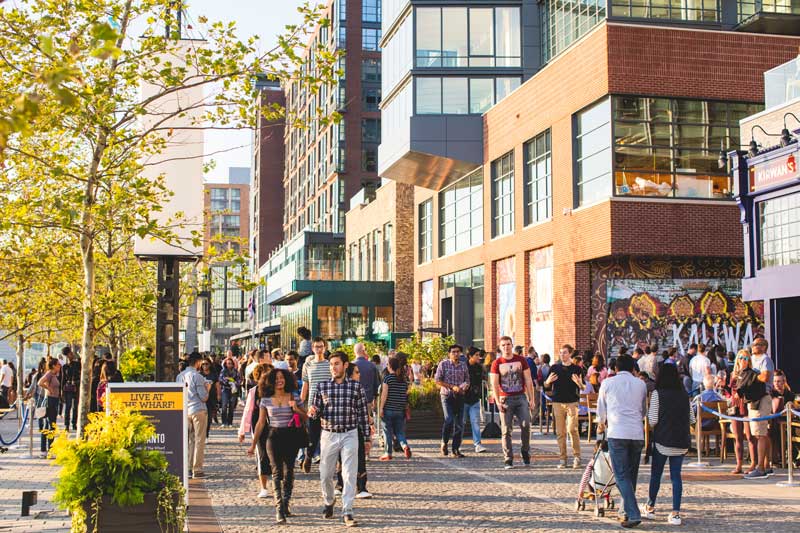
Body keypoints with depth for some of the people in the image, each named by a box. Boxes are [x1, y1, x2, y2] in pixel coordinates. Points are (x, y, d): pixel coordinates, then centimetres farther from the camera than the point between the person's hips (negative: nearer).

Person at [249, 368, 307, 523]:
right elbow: (261, 423, 8)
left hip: (292, 436, 1)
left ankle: (286, 504, 22)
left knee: (289, 471, 5)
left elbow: (305, 418, 9)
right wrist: (253, 444, 9)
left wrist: (296, 409, -12)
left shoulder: (294, 397, 3)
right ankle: (279, 510, -15)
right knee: (277, 472, -10)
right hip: (274, 436, -1)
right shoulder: (266, 400, 3)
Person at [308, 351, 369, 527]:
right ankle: (328, 503, 35)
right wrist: (312, 412, -18)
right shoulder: (322, 386, 2)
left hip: (350, 435, -2)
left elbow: (363, 412, 3)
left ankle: (347, 512, -3)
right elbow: (317, 411, 6)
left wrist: (367, 437, 2)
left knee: (349, 475, -6)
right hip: (328, 435, 2)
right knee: (325, 474, 10)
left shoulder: (356, 386, -1)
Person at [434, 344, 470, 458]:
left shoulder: (463, 365, 11)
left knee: (459, 424, 1)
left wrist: (465, 385, -6)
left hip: (460, 397, 4)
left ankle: (456, 449, 9)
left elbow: (467, 379, 18)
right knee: (449, 420, -18)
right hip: (447, 396, -4)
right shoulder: (443, 364, -1)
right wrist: (452, 387, -12)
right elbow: (437, 380, -4)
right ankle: (444, 443, 5)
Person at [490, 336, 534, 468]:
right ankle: (508, 460, 2)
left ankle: (525, 452, 10)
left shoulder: (521, 360, 7)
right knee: (507, 430, -2)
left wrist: (531, 398, 1)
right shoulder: (497, 363, 3)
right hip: (506, 399, -1)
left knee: (526, 425, -10)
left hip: (521, 397, 1)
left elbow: (528, 380, 7)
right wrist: (498, 402, -10)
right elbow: (494, 384, -1)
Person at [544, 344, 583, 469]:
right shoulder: (554, 368, 9)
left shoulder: (576, 369, 5)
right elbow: (546, 386, 13)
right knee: (560, 432, 2)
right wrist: (548, 381, -9)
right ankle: (562, 459, 7)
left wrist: (579, 382, -16)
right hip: (557, 402, 2)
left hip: (572, 402, -2)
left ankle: (576, 456, 1)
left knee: (572, 429, -11)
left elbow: (583, 388, 6)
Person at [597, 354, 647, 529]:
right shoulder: (641, 384, 11)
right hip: (637, 434, 3)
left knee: (622, 475, -3)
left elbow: (601, 408, 17)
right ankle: (628, 510, 20)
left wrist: (601, 424, 38)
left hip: (616, 433, -3)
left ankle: (633, 514, -15)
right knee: (632, 474, 15)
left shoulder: (608, 383, 6)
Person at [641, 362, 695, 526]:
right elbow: (692, 419, 8)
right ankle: (676, 513, 1)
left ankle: (650, 508, 24)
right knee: (676, 475, 6)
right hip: (681, 442, 3)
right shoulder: (684, 394, 5)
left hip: (663, 439, -3)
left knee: (656, 473, 11)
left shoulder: (657, 393, -7)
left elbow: (653, 420, -10)